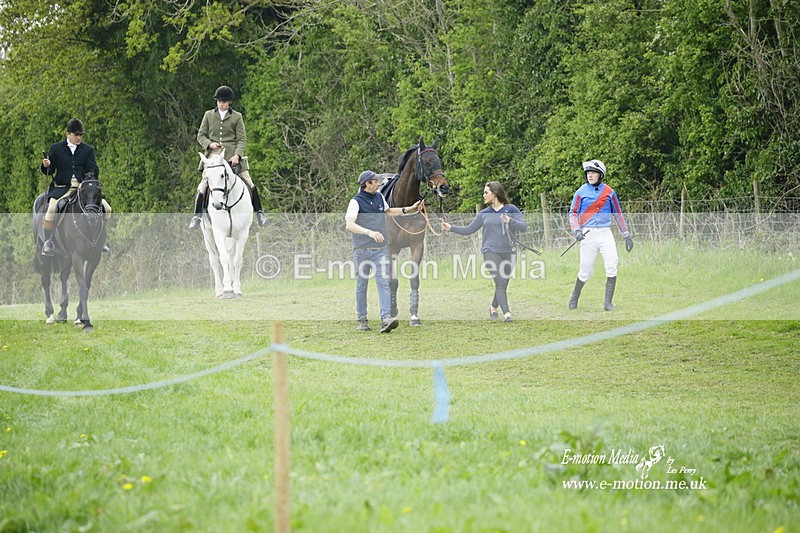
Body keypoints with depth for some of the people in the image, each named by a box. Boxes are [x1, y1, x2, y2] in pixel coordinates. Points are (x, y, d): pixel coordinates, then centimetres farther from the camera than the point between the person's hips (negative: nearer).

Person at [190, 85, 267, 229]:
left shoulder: (237, 117, 5)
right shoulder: (209, 115, 10)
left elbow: (242, 139, 1)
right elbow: (200, 135, 12)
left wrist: (237, 155, -16)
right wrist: (209, 144, -9)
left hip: (232, 156, -1)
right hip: (213, 154, 1)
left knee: (248, 182, -7)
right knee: (203, 186, -11)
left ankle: (259, 211, 8)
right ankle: (197, 215, -4)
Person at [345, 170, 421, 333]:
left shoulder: (379, 197, 10)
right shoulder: (356, 202, -10)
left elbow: (387, 211, 31)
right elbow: (349, 224, -25)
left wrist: (407, 210, 25)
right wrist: (369, 232, -37)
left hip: (381, 249, 4)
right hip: (362, 250, -4)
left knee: (383, 283, -9)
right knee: (361, 285, 5)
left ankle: (386, 319, -20)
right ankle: (362, 320, 14)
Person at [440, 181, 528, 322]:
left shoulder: (511, 210, 4)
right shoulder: (484, 214, 12)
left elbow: (524, 226, -4)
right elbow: (469, 230, 16)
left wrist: (510, 221, -19)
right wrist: (451, 228, 7)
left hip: (508, 252, 0)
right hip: (491, 252, 0)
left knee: (503, 284, 4)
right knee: (500, 282, -14)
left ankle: (494, 307, 28)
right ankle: (506, 313, -15)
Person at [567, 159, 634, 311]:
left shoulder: (608, 191, 6)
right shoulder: (581, 192, 2)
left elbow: (618, 213, 12)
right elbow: (573, 212, 3)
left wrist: (626, 235, 9)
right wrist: (576, 230, -15)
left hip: (605, 233, 2)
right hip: (588, 234, -2)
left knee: (612, 265, -13)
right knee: (586, 270, -2)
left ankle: (608, 303, -8)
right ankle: (574, 298, 22)